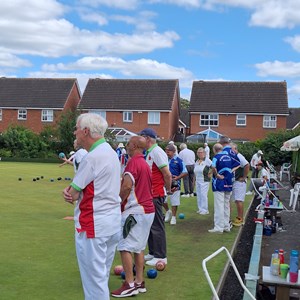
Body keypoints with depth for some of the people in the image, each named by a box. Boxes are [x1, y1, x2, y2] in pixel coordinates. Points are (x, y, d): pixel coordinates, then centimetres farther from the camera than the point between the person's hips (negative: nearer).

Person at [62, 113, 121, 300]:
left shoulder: (93, 157, -19)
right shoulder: (111, 152, 11)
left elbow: (73, 195, -14)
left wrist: (70, 192, 7)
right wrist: (72, 190, -5)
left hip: (93, 225, -9)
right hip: (113, 221, 9)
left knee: (94, 279, 2)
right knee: (102, 276, 20)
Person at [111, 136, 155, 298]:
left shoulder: (133, 162, -13)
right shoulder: (145, 164, 16)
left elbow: (127, 186, -25)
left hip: (134, 211, -10)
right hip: (148, 210, 10)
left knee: (125, 247, -5)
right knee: (139, 247, 14)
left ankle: (130, 285, -2)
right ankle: (139, 282, 18)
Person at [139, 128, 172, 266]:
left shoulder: (157, 152, -17)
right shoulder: (149, 153, 13)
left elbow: (167, 174, -19)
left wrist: (168, 189, -8)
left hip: (156, 195, -10)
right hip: (149, 194, 10)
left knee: (157, 226, -3)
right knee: (150, 224, 16)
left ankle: (161, 256, 6)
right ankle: (152, 253, 26)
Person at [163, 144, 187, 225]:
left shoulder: (178, 160, -5)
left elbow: (185, 172, -4)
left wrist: (177, 178, -16)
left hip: (174, 184, -3)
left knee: (174, 201, 5)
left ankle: (173, 217, 21)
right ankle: (168, 211, 30)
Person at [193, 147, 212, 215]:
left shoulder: (207, 160, -10)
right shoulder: (197, 161, 13)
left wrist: (210, 174, -10)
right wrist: (195, 179, 20)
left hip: (204, 181, -7)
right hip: (197, 181, 7)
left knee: (203, 195, -8)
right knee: (198, 195, 10)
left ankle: (205, 210, 0)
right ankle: (200, 209, 20)